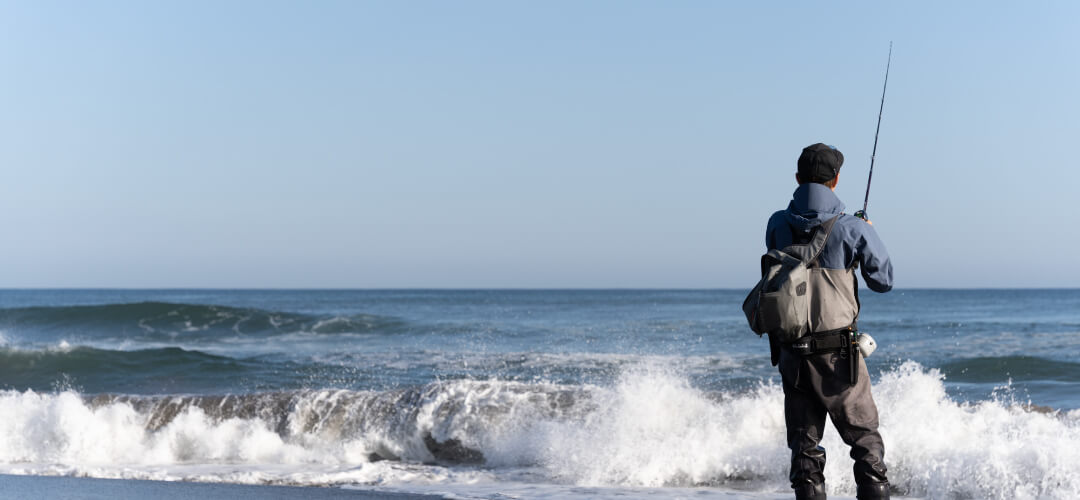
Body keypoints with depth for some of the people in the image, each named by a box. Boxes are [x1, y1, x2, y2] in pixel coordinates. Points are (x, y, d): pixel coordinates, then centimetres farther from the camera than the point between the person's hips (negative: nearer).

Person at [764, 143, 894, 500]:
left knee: (804, 443, 10)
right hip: (838, 353, -3)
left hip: (791, 351, 3)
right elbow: (883, 281, 3)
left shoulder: (777, 225, 0)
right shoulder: (853, 229, -9)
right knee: (865, 437, 8)